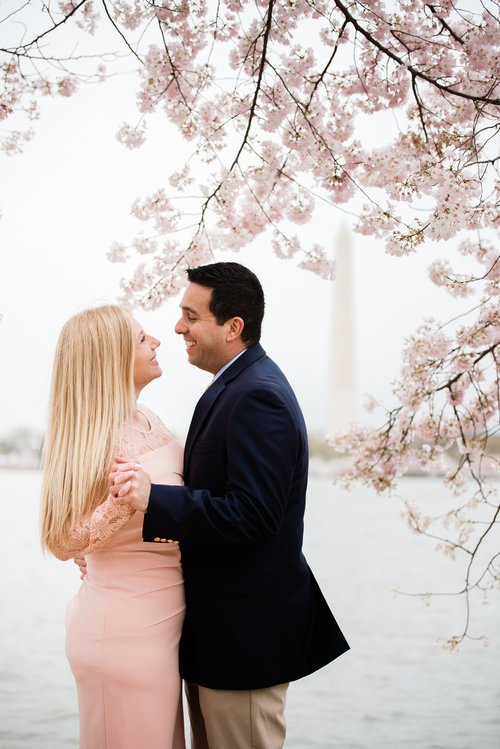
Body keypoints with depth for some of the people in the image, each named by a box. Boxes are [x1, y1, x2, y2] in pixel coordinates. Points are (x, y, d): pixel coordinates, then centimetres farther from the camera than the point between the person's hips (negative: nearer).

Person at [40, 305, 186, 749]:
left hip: (160, 621, 8)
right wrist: (119, 505, -30)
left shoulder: (148, 420, 6)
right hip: (126, 629, -8)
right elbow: (64, 541, -15)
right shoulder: (97, 439, -18)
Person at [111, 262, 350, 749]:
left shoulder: (259, 397, -21)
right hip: (219, 621, 10)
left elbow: (252, 516, -28)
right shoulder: (234, 386, 11)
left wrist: (154, 499, -35)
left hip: (245, 633, -10)